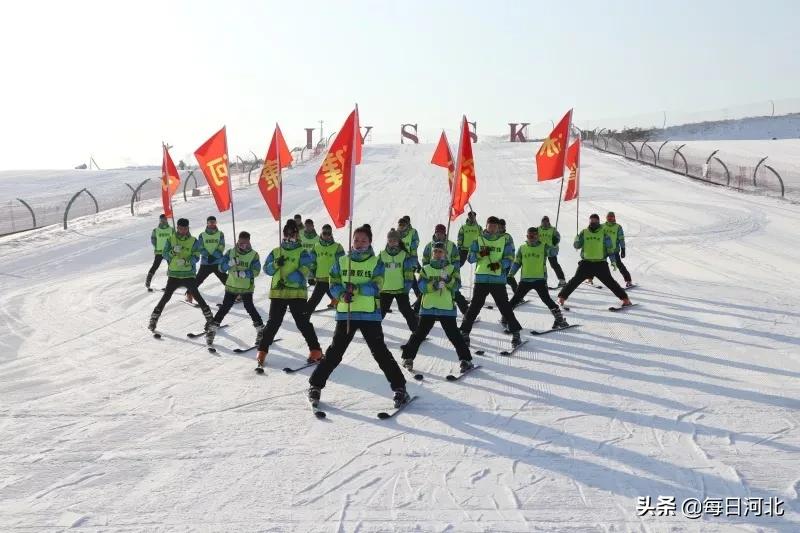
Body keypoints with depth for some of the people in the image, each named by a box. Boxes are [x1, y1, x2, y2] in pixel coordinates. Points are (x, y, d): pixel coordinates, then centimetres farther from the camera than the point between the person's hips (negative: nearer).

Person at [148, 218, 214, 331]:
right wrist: (173, 251, -21)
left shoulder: (193, 241, 2)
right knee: (166, 297, -2)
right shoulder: (170, 239, 4)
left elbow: (196, 257, -6)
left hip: (189, 274, -1)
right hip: (173, 274, 1)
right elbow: (165, 255, -1)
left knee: (197, 295, -6)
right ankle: (154, 319, 8)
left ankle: (209, 318, 5)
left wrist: (185, 261, -24)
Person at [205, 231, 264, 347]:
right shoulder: (230, 252, 3)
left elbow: (256, 271, -11)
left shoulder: (254, 255, -2)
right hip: (231, 286, 2)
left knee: (249, 307, -12)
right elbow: (221, 268, -2)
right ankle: (212, 329, 10)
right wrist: (230, 263, -21)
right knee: (225, 308, 0)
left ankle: (261, 329, 3)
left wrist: (245, 273, -27)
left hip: (247, 287, -2)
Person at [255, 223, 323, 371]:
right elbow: (266, 269, 9)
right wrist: (276, 264, -11)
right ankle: (262, 350, 11)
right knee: (273, 323, 3)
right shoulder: (275, 252, 15)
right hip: (277, 293, 3)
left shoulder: (302, 253, 3)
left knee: (303, 323, -4)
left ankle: (315, 350, 5)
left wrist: (287, 279, -20)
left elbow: (304, 271, -11)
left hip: (297, 293, -3)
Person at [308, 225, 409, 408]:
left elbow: (376, 287, -9)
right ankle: (315, 385, 16)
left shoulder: (376, 263, 3)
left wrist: (357, 288, -25)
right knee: (335, 352, 3)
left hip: (370, 314, -2)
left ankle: (399, 388, 5)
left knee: (380, 352, -4)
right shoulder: (342, 262, 10)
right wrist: (342, 294, -16)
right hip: (345, 313, 2)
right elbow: (334, 284, 5)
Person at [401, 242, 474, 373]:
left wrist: (447, 279, -23)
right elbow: (422, 286, -5)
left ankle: (466, 360, 5)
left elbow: (456, 285, -6)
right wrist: (434, 285, -22)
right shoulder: (426, 269, 9)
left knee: (454, 335, -3)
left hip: (447, 308, -1)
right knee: (419, 334, 2)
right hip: (428, 307, 1)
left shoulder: (452, 268, 7)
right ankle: (408, 357, 14)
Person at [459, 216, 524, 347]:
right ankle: (465, 332, 9)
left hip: (498, 279, -1)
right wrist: (480, 254, -13)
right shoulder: (478, 240, 8)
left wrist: (499, 265, -16)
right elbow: (470, 258, 6)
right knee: (475, 306, 0)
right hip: (481, 278, 1)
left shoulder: (504, 240, 6)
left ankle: (515, 333, 9)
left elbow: (509, 258, 2)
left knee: (504, 306, -1)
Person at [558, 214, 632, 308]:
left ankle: (625, 299, 5)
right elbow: (576, 246, 4)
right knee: (575, 280, -7)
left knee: (610, 281, -3)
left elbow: (610, 249, 5)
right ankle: (562, 297, 0)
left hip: (600, 263, -1)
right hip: (586, 263, 1)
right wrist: (577, 238, -17)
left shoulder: (603, 233, 2)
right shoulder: (584, 232, 5)